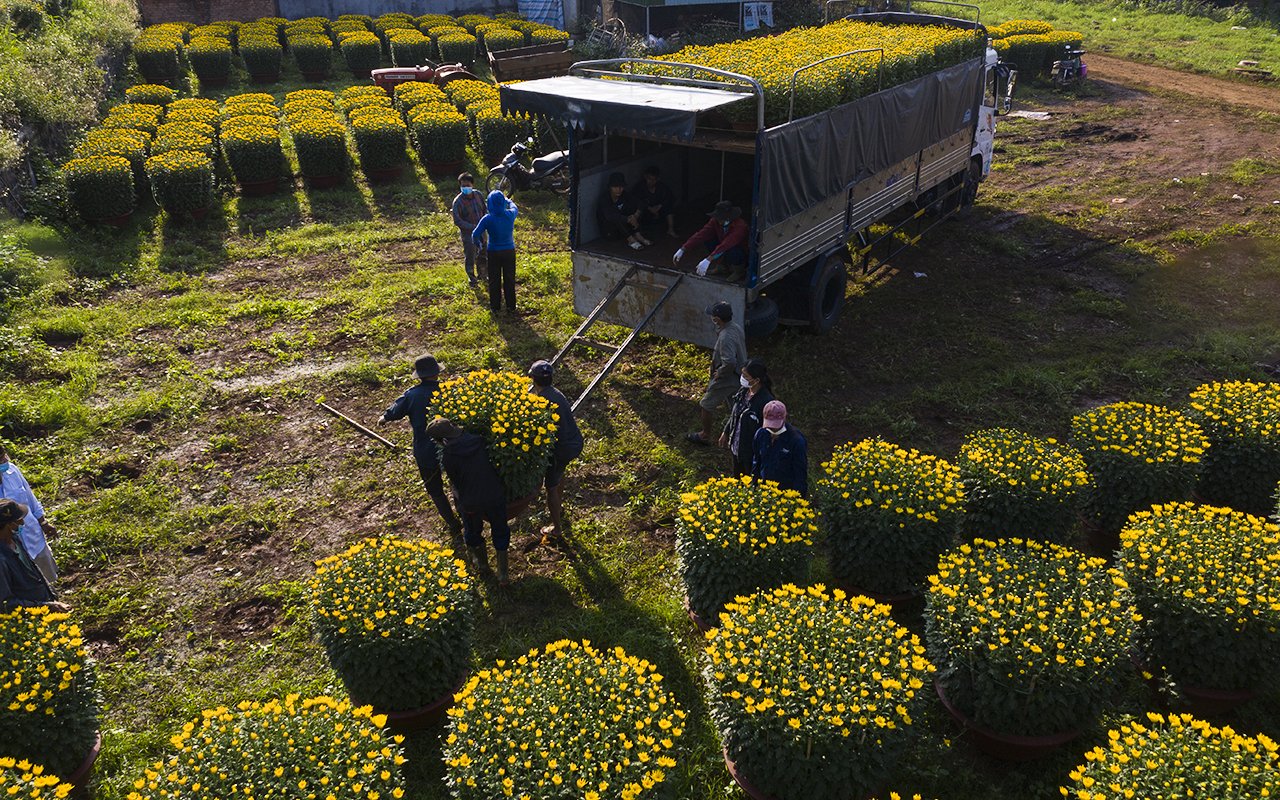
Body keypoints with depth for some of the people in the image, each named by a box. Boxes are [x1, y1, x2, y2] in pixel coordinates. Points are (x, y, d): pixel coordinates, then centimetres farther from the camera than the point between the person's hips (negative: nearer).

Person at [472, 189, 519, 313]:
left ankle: (495, 307, 22)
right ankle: (511, 306, 24)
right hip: (509, 252, 2)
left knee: (494, 281, 13)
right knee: (509, 280, 14)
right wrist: (506, 199, 33)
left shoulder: (487, 219, -18)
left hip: (494, 253, -2)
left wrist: (478, 244, 4)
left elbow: (475, 235, -18)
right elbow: (514, 208, 15)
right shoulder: (510, 215, -11)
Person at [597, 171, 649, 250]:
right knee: (616, 219, -34)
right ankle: (631, 240, -37)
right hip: (609, 230, -5)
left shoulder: (625, 195, -3)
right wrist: (628, 219, -44)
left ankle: (637, 236, -24)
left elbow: (636, 207, -10)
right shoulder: (603, 199, -22)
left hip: (623, 227, 6)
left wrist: (637, 214, -34)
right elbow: (610, 216, -37)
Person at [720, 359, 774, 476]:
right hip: (736, 447, 7)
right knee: (737, 479, 24)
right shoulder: (743, 391, -6)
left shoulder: (765, 401, -28)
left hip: (752, 453, -7)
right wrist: (726, 432, 18)